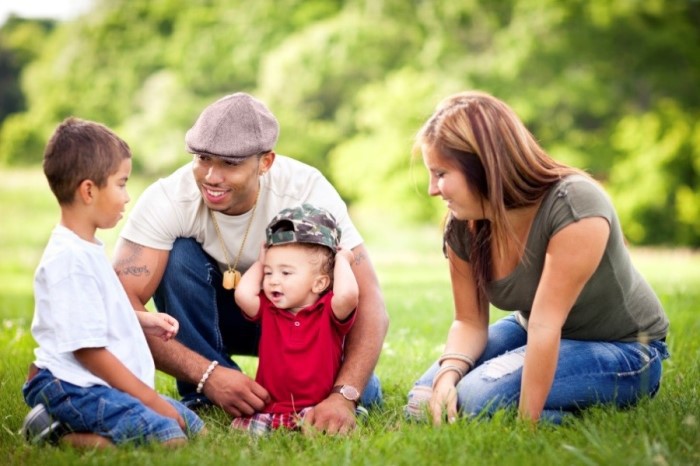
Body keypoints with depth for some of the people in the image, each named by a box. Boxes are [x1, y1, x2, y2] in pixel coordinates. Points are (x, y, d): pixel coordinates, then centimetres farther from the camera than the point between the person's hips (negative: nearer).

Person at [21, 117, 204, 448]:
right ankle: (58, 434, -13)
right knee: (168, 438, -27)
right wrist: (151, 400, -15)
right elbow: (88, 350, -19)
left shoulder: (89, 247, 13)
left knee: (194, 427, 6)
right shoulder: (69, 259, -19)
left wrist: (143, 321, 15)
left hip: (98, 385, 11)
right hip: (71, 388, -11)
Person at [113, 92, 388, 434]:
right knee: (179, 255, -31)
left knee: (365, 393, -24)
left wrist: (344, 396, -44)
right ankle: (205, 398, -14)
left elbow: (368, 300, -31)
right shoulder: (168, 199, -29)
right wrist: (207, 375, -42)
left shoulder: (308, 192, -29)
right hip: (206, 316, 0)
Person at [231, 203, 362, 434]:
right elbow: (243, 294, -9)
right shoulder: (267, 309, 10)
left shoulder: (329, 311, -2)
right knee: (242, 426, -23)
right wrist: (261, 263, 8)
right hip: (268, 408, 3)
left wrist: (341, 260, -6)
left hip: (315, 408, -3)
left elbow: (347, 294, -25)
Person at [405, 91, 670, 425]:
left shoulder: (574, 206, -31)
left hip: (622, 351, -7)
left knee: (479, 396, -28)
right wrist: (447, 374, -26)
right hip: (533, 336, 7)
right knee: (424, 403, -7)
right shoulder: (462, 226, -10)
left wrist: (526, 423, -32)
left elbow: (545, 325, -33)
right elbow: (470, 321, -5)